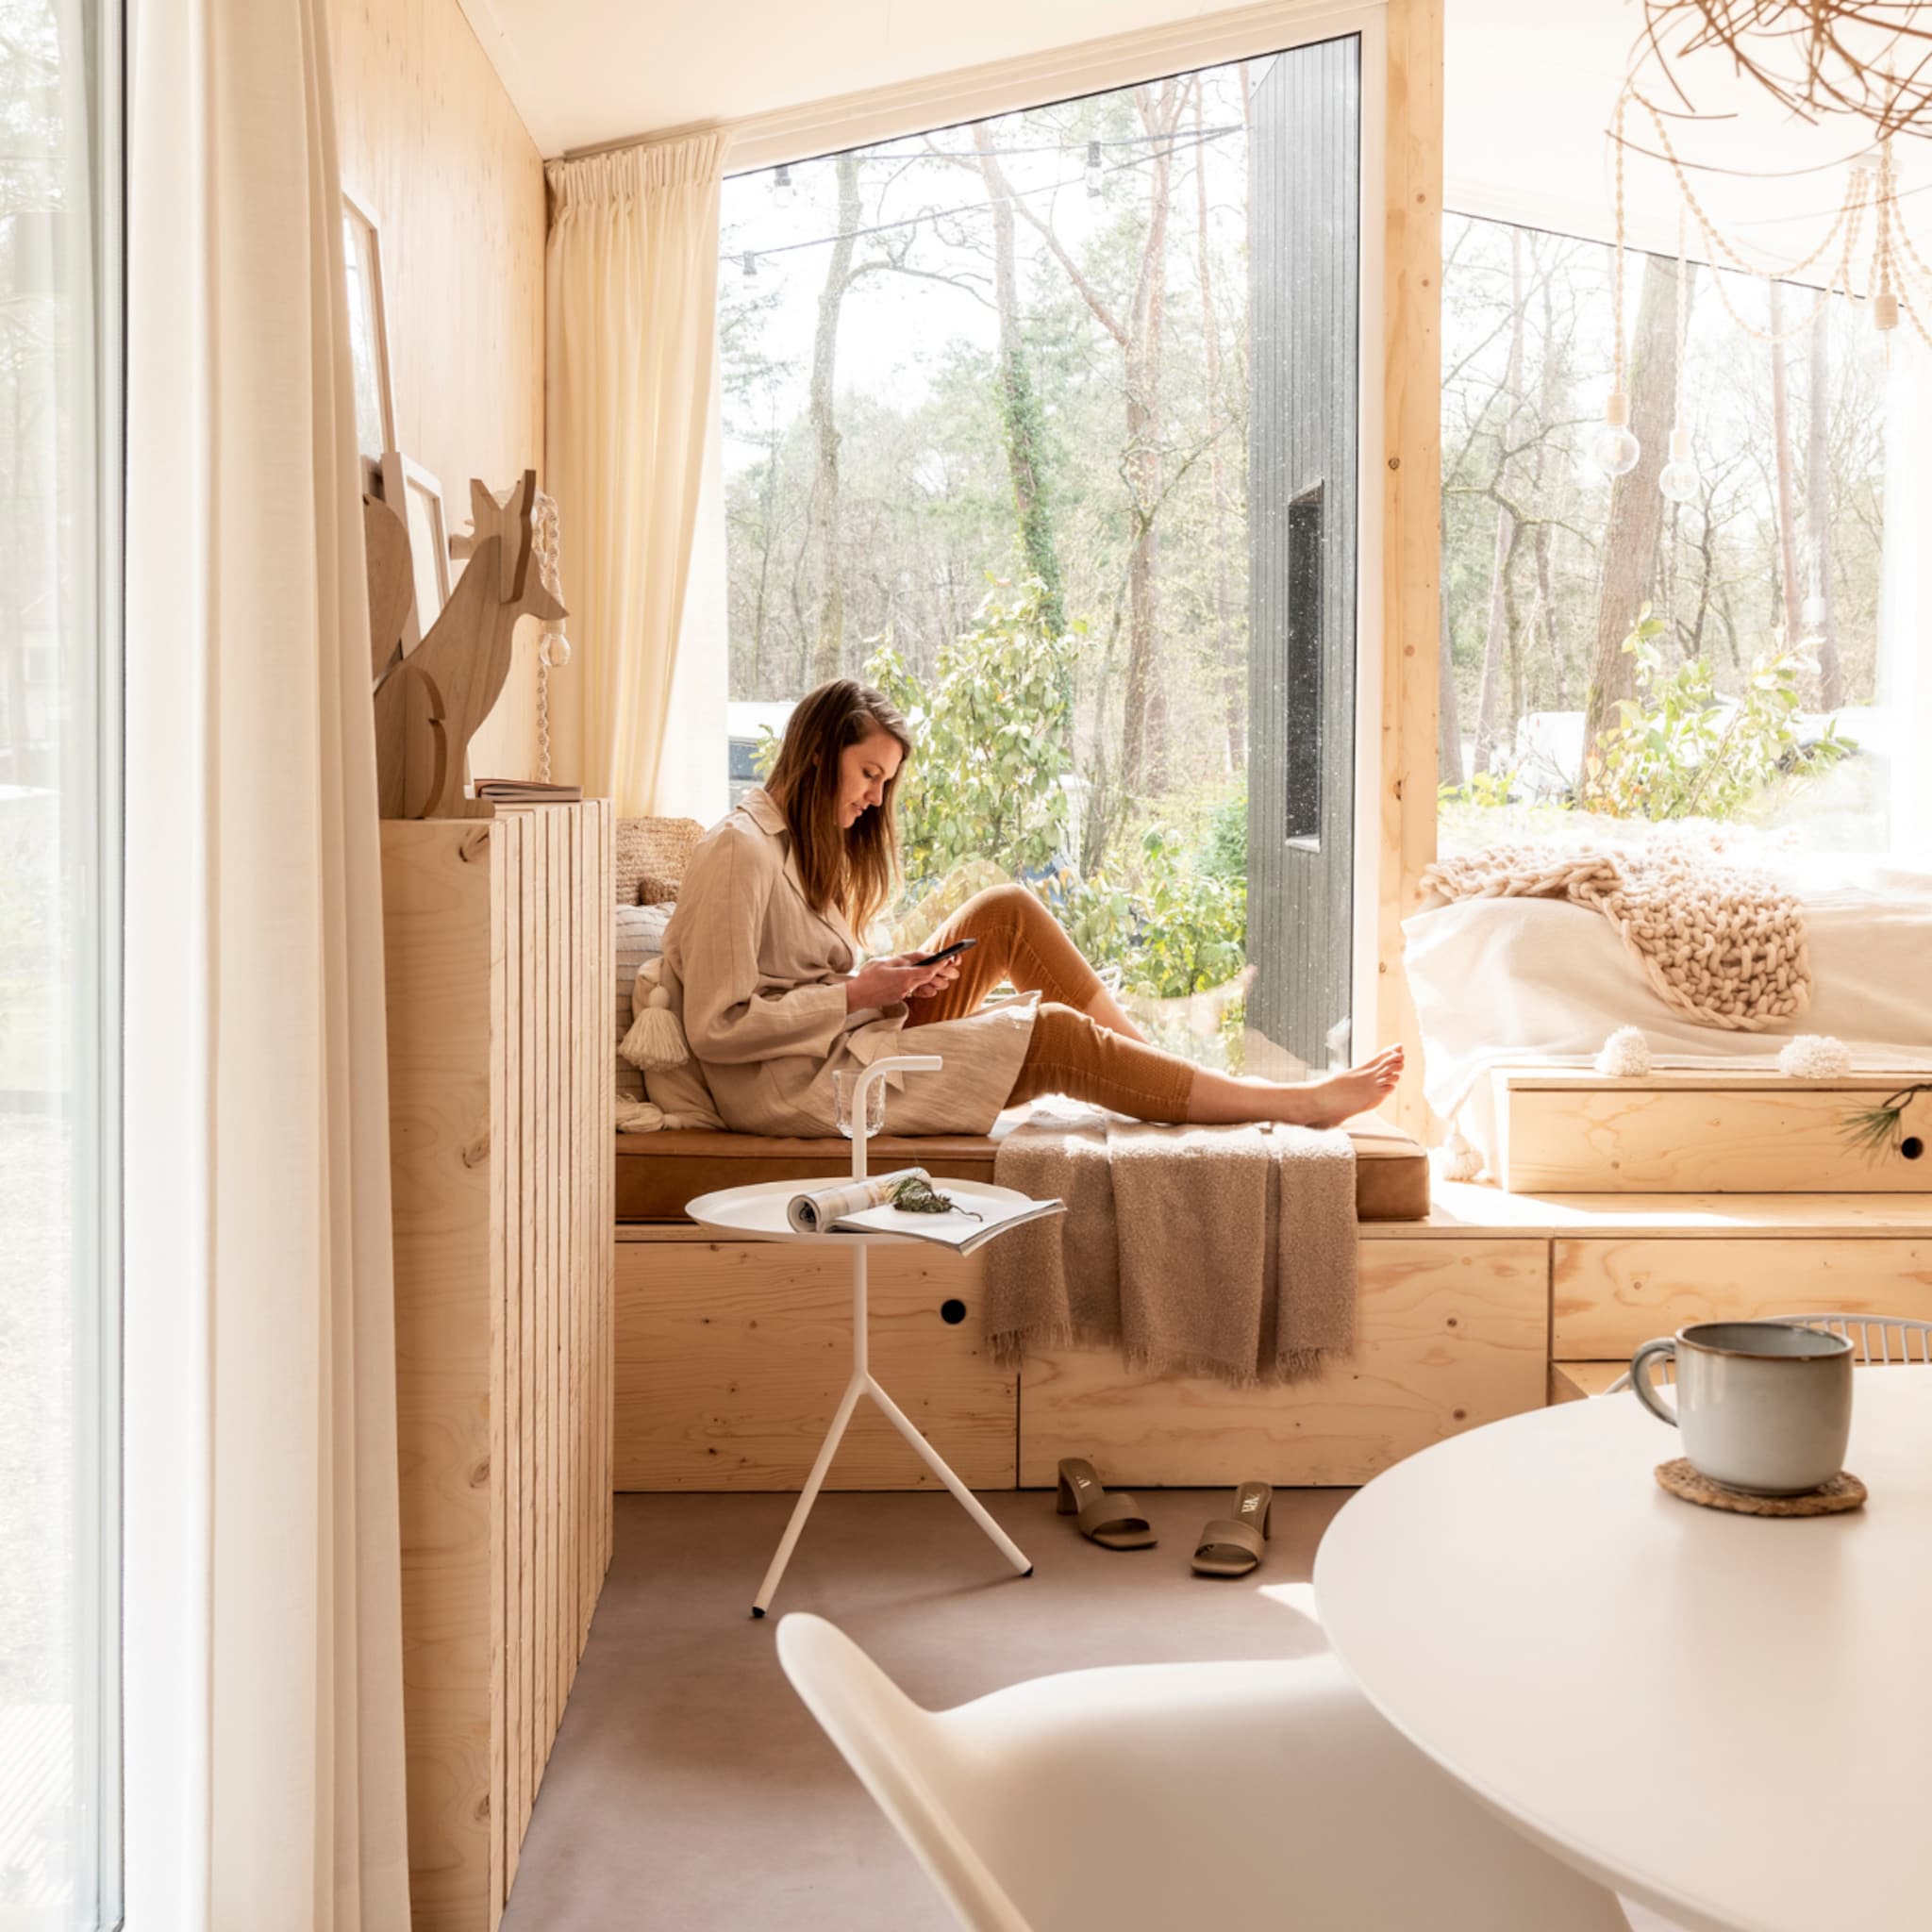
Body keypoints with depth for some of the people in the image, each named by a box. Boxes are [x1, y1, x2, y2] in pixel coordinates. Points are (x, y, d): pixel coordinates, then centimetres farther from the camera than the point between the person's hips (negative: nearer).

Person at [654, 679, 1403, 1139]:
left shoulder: (806, 846, 15)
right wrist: (855, 993, -17)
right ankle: (1299, 1104, -9)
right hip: (795, 1088, -10)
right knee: (1052, 1036, -17)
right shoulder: (740, 851, -16)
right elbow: (716, 1028, -21)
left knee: (1007, 911, 1)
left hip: (851, 1045, 10)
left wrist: (886, 977, -2)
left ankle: (1155, 1063, 1)